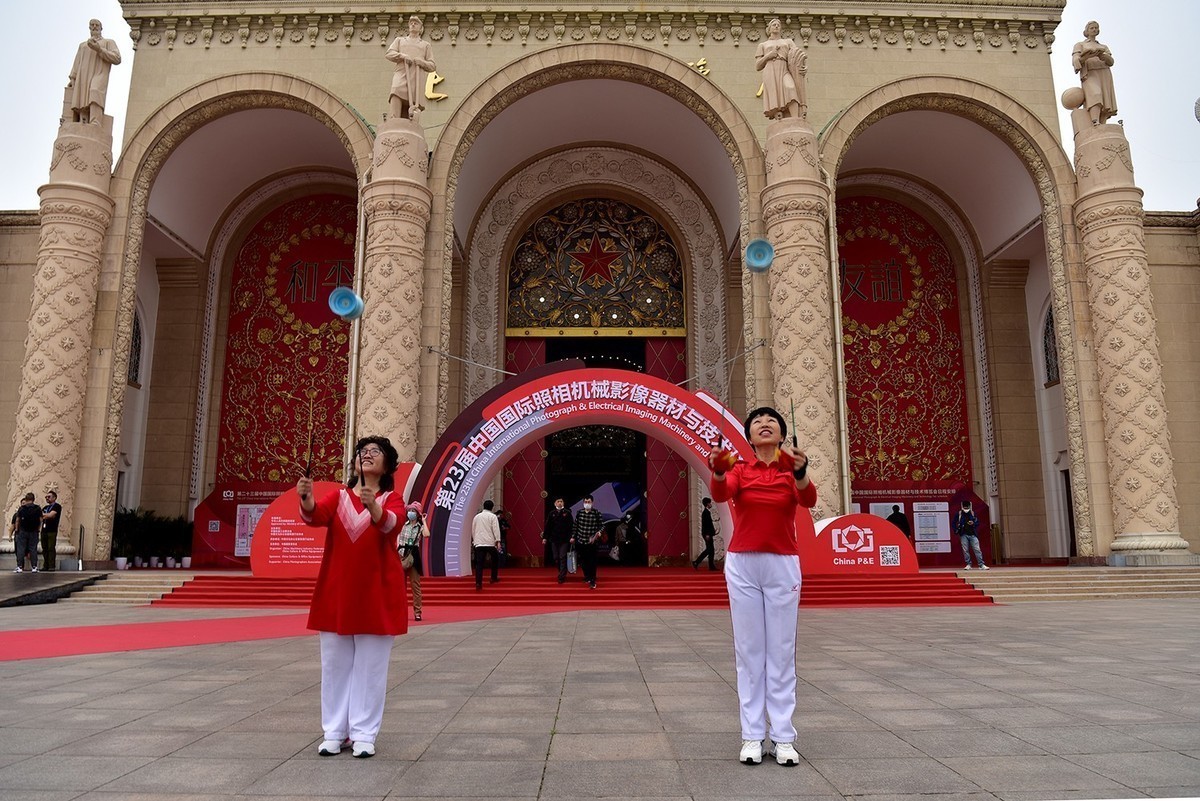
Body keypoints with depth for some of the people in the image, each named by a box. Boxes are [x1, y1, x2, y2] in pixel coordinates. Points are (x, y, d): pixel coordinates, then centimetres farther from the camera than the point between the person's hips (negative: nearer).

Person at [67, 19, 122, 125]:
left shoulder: (108, 42, 21)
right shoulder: (82, 45, 34)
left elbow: (117, 59, 4)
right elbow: (77, 64, 26)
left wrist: (99, 49, -5)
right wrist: (72, 79, 11)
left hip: (98, 77, -5)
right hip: (83, 79, 5)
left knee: (95, 93, -34)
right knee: (82, 106, -13)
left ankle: (95, 127, -48)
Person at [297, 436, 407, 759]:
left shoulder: (392, 498, -1)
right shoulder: (338, 496, 5)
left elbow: (392, 523, -23)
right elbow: (317, 515, -15)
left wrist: (373, 507, -44)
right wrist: (306, 501, -37)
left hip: (377, 593, -2)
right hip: (336, 591, 3)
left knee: (370, 666, 4)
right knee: (335, 664, 9)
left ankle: (364, 735, 13)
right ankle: (334, 733, 20)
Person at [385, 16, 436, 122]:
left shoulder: (425, 45, 31)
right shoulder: (399, 40, 33)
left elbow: (432, 66, 20)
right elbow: (389, 54, 17)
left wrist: (421, 62, -2)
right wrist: (402, 56, -3)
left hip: (417, 77, 1)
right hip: (401, 74, -1)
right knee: (396, 94, -31)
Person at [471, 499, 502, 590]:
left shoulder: (477, 516, 15)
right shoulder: (493, 516, 1)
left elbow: (473, 530, 20)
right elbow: (496, 529, -9)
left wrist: (474, 540, 30)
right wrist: (498, 540, -11)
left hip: (478, 543, 3)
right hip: (490, 542, -3)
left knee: (479, 563, -2)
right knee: (495, 559, 19)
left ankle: (478, 583, -11)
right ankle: (494, 578, 23)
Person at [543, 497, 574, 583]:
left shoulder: (567, 513, -1)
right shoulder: (551, 513, 5)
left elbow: (571, 526, -4)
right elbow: (547, 526, 6)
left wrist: (572, 537, -12)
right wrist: (545, 537, 2)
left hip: (564, 540, -3)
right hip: (554, 539, 3)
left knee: (563, 558, -5)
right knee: (556, 558, 9)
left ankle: (562, 576, -3)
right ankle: (562, 573, 25)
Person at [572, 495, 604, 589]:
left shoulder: (596, 513, -7)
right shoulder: (579, 512, 2)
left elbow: (601, 525, -3)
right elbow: (575, 526, 11)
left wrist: (599, 532, -21)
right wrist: (573, 536, 11)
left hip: (591, 542, -3)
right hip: (580, 541, 3)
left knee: (592, 562, 0)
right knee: (582, 561, 13)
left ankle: (592, 581, 10)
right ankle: (587, 577, 35)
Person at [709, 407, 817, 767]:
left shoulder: (793, 470, 1)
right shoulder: (739, 470, 1)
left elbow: (808, 499, -20)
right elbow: (720, 494, -20)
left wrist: (800, 471, -41)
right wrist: (717, 471, -43)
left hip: (783, 565, 0)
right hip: (742, 565, 0)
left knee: (782, 651, 5)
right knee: (749, 650, 4)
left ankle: (783, 738, 12)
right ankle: (752, 736, 10)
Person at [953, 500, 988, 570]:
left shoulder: (973, 513, 6)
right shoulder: (959, 514, 2)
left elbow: (978, 522, 9)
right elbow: (953, 524, 8)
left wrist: (973, 523, -11)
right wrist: (956, 531, -5)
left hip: (973, 534, 0)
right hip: (964, 535, 0)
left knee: (977, 549, -5)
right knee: (965, 550, 1)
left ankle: (981, 565, -5)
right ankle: (968, 565, 9)